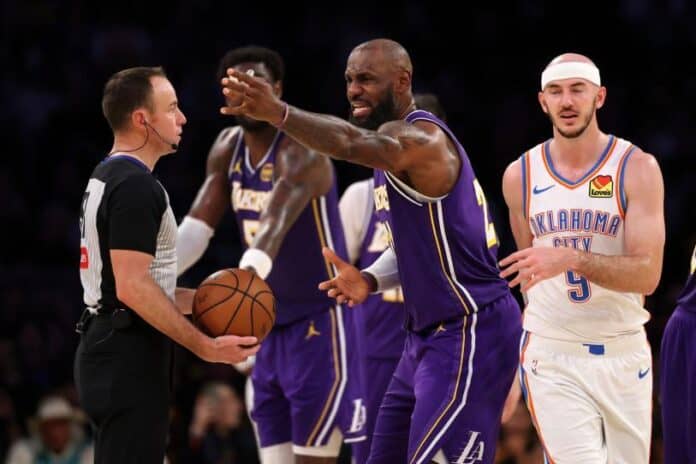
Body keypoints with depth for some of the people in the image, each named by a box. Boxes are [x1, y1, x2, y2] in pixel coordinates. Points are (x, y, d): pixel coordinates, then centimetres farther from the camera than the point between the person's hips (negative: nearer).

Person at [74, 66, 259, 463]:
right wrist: (206, 347, -21)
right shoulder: (136, 186, -16)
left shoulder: (107, 177, 17)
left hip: (106, 349, 11)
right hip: (129, 359, -11)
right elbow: (132, 288, -23)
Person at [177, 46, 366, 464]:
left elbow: (274, 226, -37)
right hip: (272, 324, 8)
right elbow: (197, 226, 3)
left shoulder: (300, 151, -20)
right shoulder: (228, 148, 5)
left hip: (319, 320, -8)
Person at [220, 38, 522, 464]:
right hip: (429, 334, 10)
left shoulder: (421, 137, -18)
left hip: (470, 334, -10)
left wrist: (279, 113, -57)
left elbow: (353, 142, -41)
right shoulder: (394, 149, 14)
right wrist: (372, 280, 3)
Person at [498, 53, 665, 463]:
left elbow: (647, 275, -17)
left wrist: (571, 259, -30)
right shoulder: (520, 176, 2)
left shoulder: (637, 168, -7)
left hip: (624, 352, 0)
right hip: (552, 356, 0)